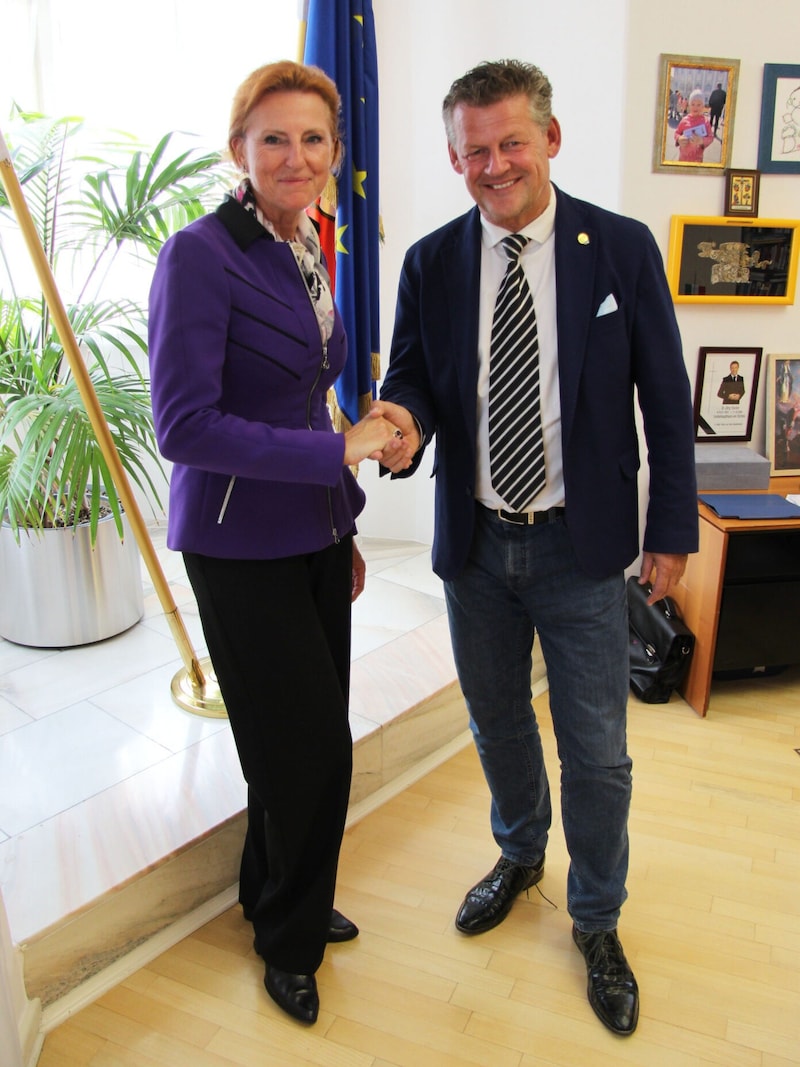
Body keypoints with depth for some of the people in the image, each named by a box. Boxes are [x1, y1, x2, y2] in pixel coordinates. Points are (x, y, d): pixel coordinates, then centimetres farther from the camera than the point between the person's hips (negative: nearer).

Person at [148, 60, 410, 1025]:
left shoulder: (307, 253, 11)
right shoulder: (201, 254, -14)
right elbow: (184, 425, -21)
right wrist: (341, 449, -21)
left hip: (314, 534, 7)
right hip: (241, 543, -7)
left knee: (310, 739, 16)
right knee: (307, 746, 5)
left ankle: (277, 899, 43)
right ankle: (289, 937, 35)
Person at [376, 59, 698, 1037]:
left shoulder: (623, 249, -5)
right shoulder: (430, 263, 1)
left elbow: (666, 401, -2)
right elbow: (410, 376, 4)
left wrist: (672, 530, -2)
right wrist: (404, 420, -21)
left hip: (582, 550, -2)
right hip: (476, 547, 3)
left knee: (596, 753, 8)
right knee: (497, 723, 21)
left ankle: (597, 921, 36)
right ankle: (520, 854, 51)